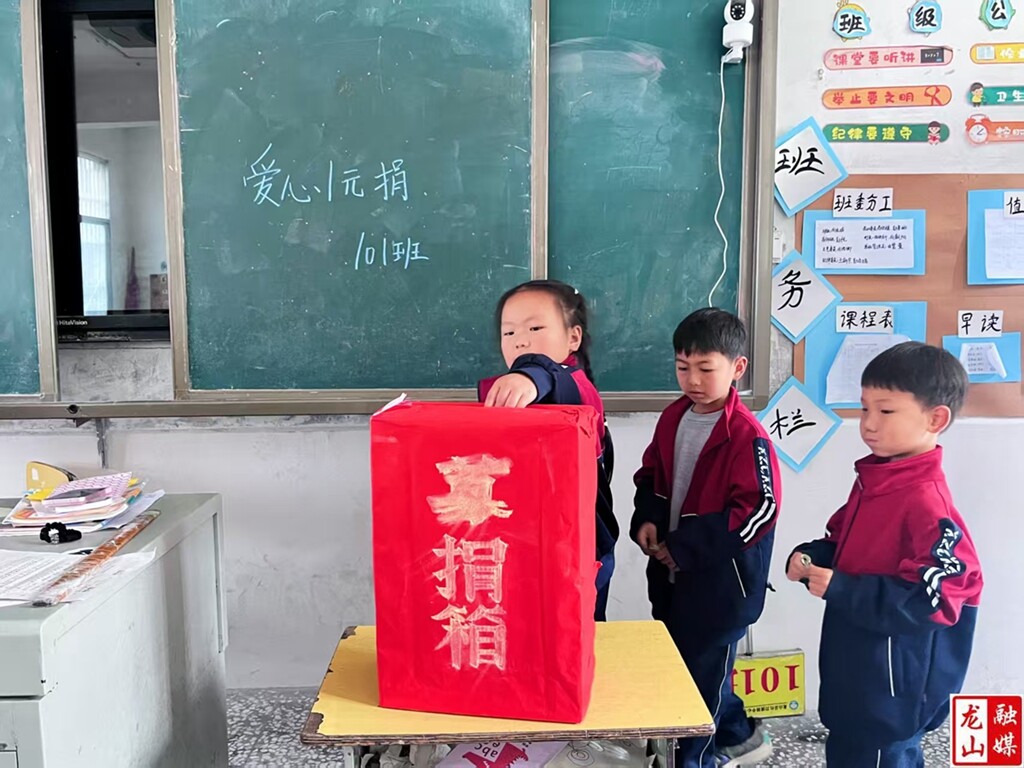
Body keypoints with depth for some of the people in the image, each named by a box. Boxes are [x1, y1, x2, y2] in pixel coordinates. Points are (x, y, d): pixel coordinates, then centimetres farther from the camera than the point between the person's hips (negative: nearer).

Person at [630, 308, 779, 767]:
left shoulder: (746, 435, -19)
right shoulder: (673, 419, 3)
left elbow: (759, 509, -22)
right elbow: (651, 478, 15)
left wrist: (684, 548, -20)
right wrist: (647, 521, -5)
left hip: (721, 579, -8)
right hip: (671, 571, 8)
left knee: (702, 670, 7)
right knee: (678, 660, 21)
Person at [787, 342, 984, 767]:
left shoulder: (928, 504, -24)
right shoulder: (871, 480, 6)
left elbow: (931, 601, -27)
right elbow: (841, 544, 18)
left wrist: (840, 590, -28)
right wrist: (810, 559, -3)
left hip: (894, 684, -9)